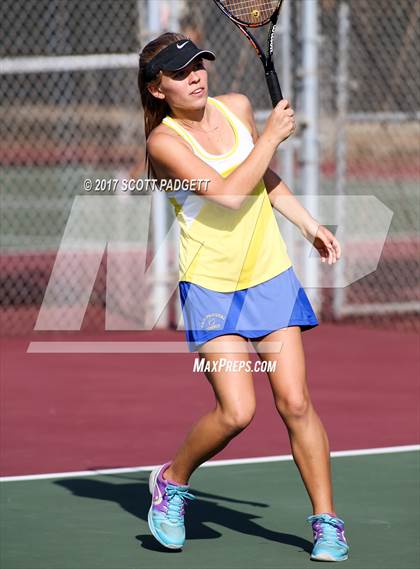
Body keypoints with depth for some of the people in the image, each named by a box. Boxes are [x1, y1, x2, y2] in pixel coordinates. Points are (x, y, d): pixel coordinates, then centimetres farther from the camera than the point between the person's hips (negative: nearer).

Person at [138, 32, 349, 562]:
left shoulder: (237, 108, 4)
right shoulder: (164, 141, -13)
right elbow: (228, 194, -24)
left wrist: (310, 225, 18)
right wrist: (271, 136, -15)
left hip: (270, 276, 4)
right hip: (211, 286, -4)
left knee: (295, 403, -3)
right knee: (236, 411, -14)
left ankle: (327, 523, 7)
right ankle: (172, 480, 14)